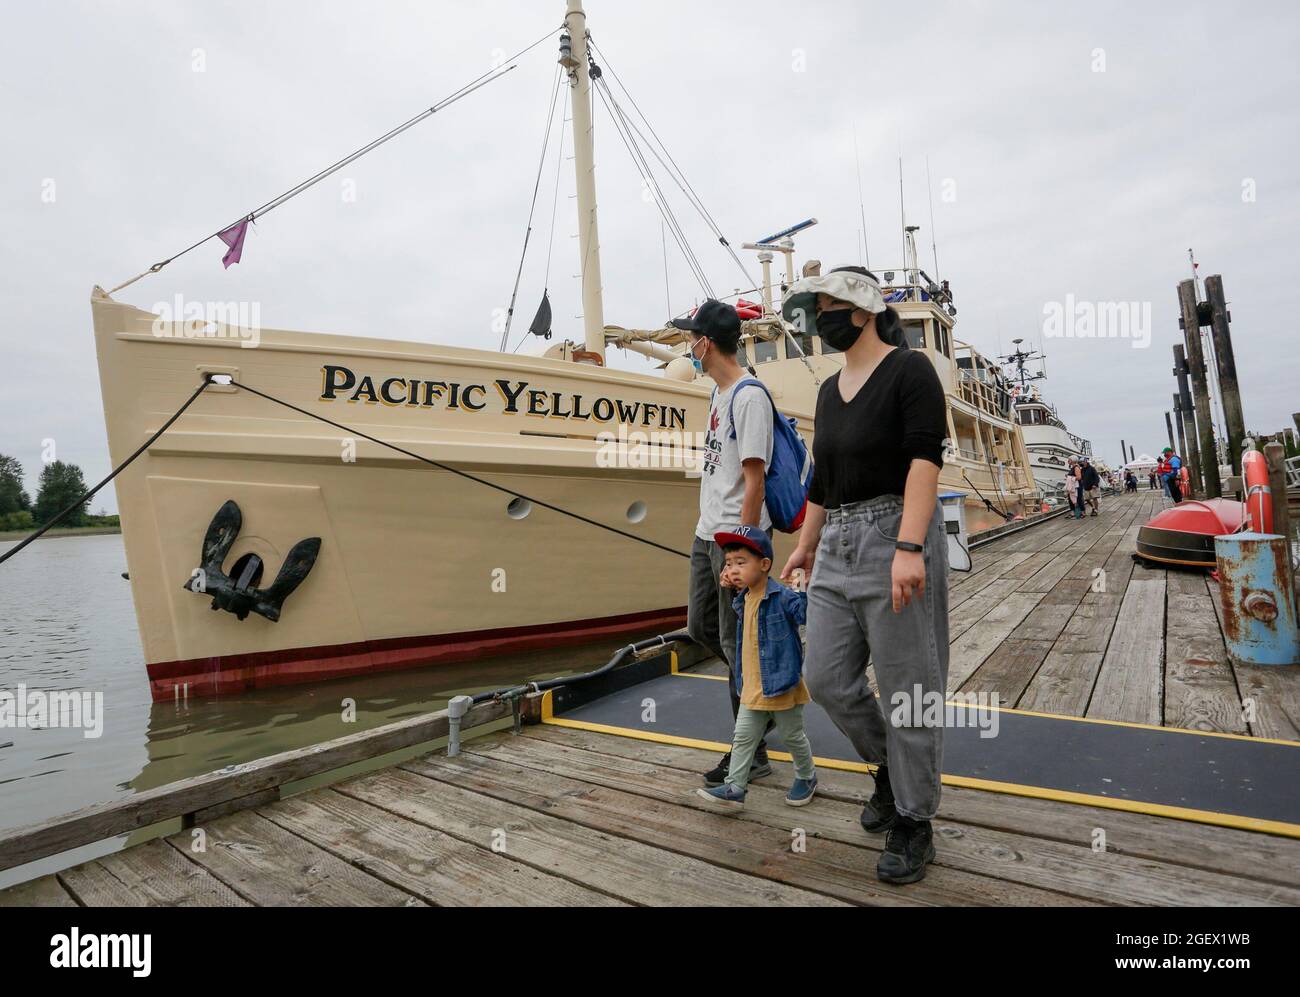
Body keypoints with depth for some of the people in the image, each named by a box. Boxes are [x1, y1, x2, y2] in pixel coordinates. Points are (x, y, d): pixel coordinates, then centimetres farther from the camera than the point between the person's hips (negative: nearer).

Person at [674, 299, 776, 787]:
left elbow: (754, 480, -20)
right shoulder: (718, 393, 15)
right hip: (707, 533, 10)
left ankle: (751, 756, 15)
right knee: (701, 627, 18)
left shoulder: (750, 397, -15)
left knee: (736, 643, -1)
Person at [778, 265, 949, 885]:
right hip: (837, 545, 7)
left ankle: (914, 824, 20)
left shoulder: (909, 370, -5)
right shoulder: (830, 389, 17)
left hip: (896, 535, -7)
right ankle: (890, 766, 34)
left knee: (906, 687, 2)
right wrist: (806, 545, 22)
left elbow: (924, 461, -17)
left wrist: (909, 548, -27)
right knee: (827, 678, 8)